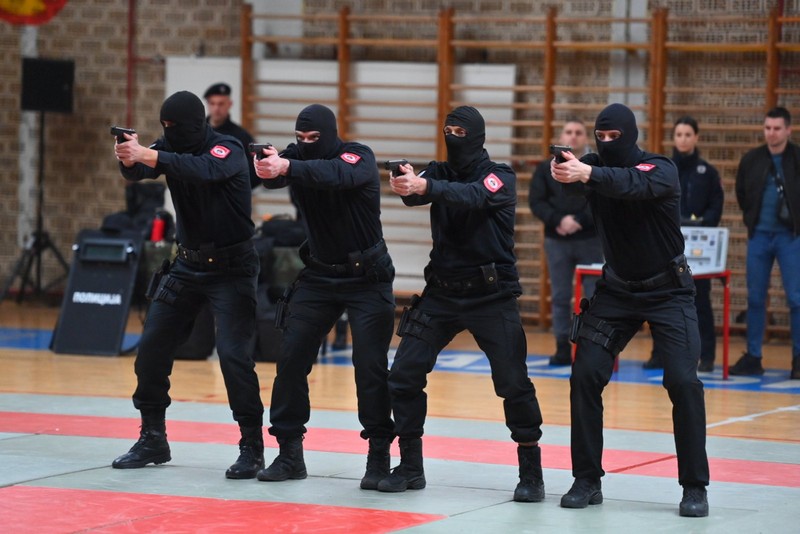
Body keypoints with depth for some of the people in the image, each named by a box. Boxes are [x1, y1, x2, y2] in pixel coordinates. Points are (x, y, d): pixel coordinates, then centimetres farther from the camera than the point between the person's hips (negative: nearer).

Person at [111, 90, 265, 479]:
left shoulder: (228, 151, -17)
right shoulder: (171, 147, 0)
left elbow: (202, 170, -38)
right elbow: (138, 170, -16)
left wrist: (147, 156, -48)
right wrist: (128, 158, -40)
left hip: (230, 268, -6)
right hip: (188, 264, 7)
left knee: (234, 354, -16)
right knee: (151, 348, 5)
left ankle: (252, 447, -5)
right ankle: (153, 440, 19)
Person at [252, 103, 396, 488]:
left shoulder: (358, 157, -17)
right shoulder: (297, 157, -4)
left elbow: (335, 175, -40)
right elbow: (275, 175, -25)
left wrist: (287, 168, -56)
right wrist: (268, 167, -50)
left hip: (366, 278, -4)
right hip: (319, 275, 5)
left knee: (370, 366, -10)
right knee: (291, 359, -1)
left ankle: (379, 454, 1)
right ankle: (289, 453, 9)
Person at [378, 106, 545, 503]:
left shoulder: (500, 177, -8)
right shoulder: (439, 172, 4)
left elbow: (471, 196, -30)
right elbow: (419, 193, -17)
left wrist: (423, 187, -47)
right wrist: (406, 186, -43)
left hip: (491, 295, -4)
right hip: (441, 291, 4)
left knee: (513, 384, -9)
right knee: (403, 376, -2)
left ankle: (531, 471, 6)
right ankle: (410, 467, 10)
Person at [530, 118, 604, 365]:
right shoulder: (546, 169, 9)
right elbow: (536, 202, 0)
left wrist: (578, 221, -18)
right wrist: (558, 220, -16)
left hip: (590, 240, -2)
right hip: (557, 241, 2)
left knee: (594, 296, -1)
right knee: (560, 297, 4)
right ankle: (563, 349, 9)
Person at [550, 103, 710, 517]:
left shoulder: (661, 170, -19)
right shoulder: (597, 167, -6)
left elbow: (632, 184, -41)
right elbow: (579, 182, -30)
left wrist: (588, 174, -60)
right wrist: (567, 173, -54)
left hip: (668, 291, -4)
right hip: (617, 290, 4)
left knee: (683, 382, -14)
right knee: (585, 376, -7)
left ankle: (694, 487, -3)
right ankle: (587, 481, 4)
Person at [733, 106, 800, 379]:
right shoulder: (751, 160, 4)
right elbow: (741, 194, 17)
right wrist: (752, 219, 11)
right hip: (759, 235, 3)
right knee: (755, 298, 6)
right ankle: (753, 357, 12)